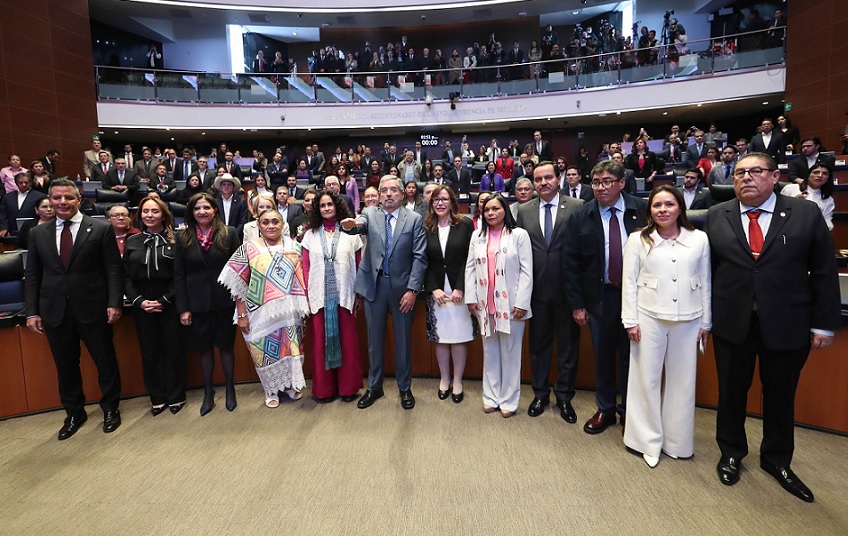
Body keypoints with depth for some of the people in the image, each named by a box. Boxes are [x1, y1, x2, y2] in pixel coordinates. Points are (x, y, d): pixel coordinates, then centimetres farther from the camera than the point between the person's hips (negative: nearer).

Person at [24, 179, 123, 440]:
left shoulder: (101, 229, -3)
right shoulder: (37, 233, 8)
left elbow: (114, 269, -5)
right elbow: (32, 275, 9)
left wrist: (114, 303, -13)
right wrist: (32, 311, 3)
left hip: (92, 309, -3)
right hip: (55, 311, 3)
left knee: (105, 361, 8)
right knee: (66, 366, 14)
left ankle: (110, 409, 28)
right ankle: (74, 413, 32)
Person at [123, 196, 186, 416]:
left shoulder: (175, 240, -1)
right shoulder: (132, 242, 10)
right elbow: (126, 276, 7)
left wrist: (164, 300, -13)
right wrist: (139, 301, -8)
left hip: (169, 304, -3)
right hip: (142, 305, 3)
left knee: (173, 348, 5)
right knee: (149, 351, 8)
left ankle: (176, 396, 18)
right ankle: (157, 397, 21)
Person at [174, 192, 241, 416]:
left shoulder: (229, 233, -2)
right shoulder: (183, 237, 1)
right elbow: (179, 275, 1)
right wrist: (183, 308, -3)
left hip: (224, 302, -1)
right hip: (197, 303, 2)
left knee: (226, 346, 9)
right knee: (203, 348, 11)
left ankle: (230, 389, 27)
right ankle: (208, 393, 27)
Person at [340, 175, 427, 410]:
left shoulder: (414, 219, 0)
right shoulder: (370, 214, 4)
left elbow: (420, 257, -5)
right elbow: (360, 225, -19)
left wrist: (412, 289, -12)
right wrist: (350, 225, -44)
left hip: (402, 286, -1)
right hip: (374, 284, 1)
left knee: (403, 340, 10)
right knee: (374, 339, 12)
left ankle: (405, 388, 27)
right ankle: (374, 387, 28)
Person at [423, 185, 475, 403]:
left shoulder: (465, 224, 0)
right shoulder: (426, 228, 5)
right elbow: (424, 263, 3)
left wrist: (460, 288, -13)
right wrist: (433, 289, -8)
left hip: (460, 289, -2)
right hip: (436, 291, 2)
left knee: (459, 337, 4)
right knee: (440, 337, 8)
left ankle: (457, 381, 17)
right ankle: (444, 379, 22)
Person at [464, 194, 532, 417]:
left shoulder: (519, 234, -3)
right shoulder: (477, 235, 9)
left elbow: (526, 271, -7)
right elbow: (470, 268, 8)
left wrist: (521, 303, -12)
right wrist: (470, 298, 1)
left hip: (510, 303, -3)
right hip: (485, 304, 4)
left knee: (510, 352, 6)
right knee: (489, 352, 12)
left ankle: (508, 400, 18)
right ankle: (491, 396, 24)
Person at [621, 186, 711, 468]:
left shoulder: (699, 239, 3)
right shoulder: (638, 239, -1)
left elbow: (705, 283, 7)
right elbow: (629, 282, -2)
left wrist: (706, 322, 6)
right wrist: (630, 321, -6)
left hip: (688, 320, 2)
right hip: (649, 318, -1)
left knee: (682, 380, 10)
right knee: (647, 378, 6)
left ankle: (677, 441, 26)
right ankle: (648, 441, 20)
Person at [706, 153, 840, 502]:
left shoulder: (806, 214, -2)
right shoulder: (716, 217, 0)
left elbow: (824, 273, -1)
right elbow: (707, 268, 2)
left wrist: (824, 324, -3)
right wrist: (705, 316, 1)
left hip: (786, 326, 0)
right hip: (731, 324, 0)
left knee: (780, 396, 15)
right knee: (731, 392, 13)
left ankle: (776, 459, 37)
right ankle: (731, 453, 35)